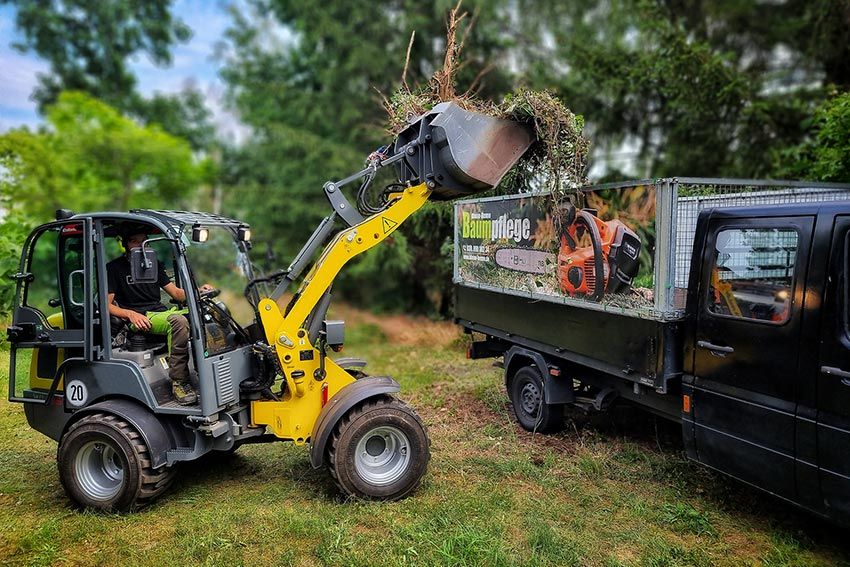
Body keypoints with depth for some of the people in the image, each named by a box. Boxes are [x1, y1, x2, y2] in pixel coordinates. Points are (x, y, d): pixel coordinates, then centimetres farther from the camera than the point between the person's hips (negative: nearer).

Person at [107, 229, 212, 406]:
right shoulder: (114, 268, 7)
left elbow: (176, 293, 16)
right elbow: (106, 305, -2)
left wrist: (198, 291, -4)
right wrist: (131, 314, -20)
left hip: (162, 312, 6)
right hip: (140, 319, -6)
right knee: (179, 321, -37)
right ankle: (178, 382, -33)